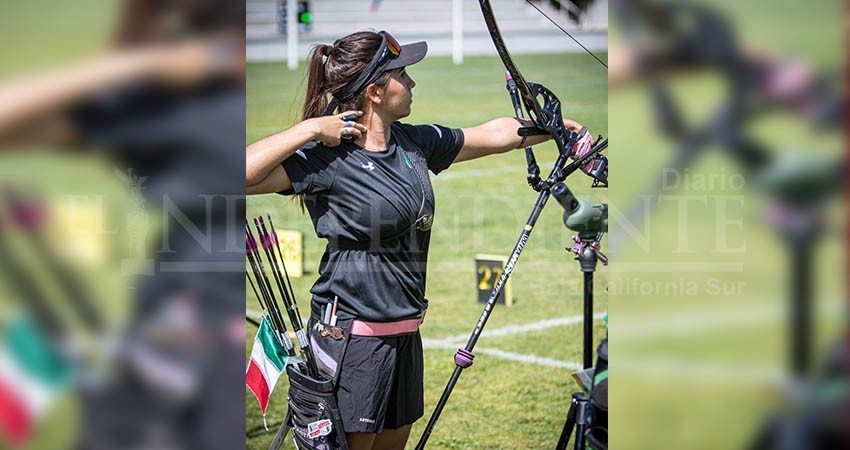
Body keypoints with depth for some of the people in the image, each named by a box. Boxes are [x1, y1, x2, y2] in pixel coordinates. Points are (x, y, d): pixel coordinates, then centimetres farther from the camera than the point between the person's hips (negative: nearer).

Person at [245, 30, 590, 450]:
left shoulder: (416, 143, 7)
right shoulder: (326, 158, -15)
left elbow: (494, 135, 21)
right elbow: (244, 171, -27)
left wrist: (562, 127, 26)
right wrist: (309, 130, -24)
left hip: (404, 332, 8)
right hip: (352, 333, -8)